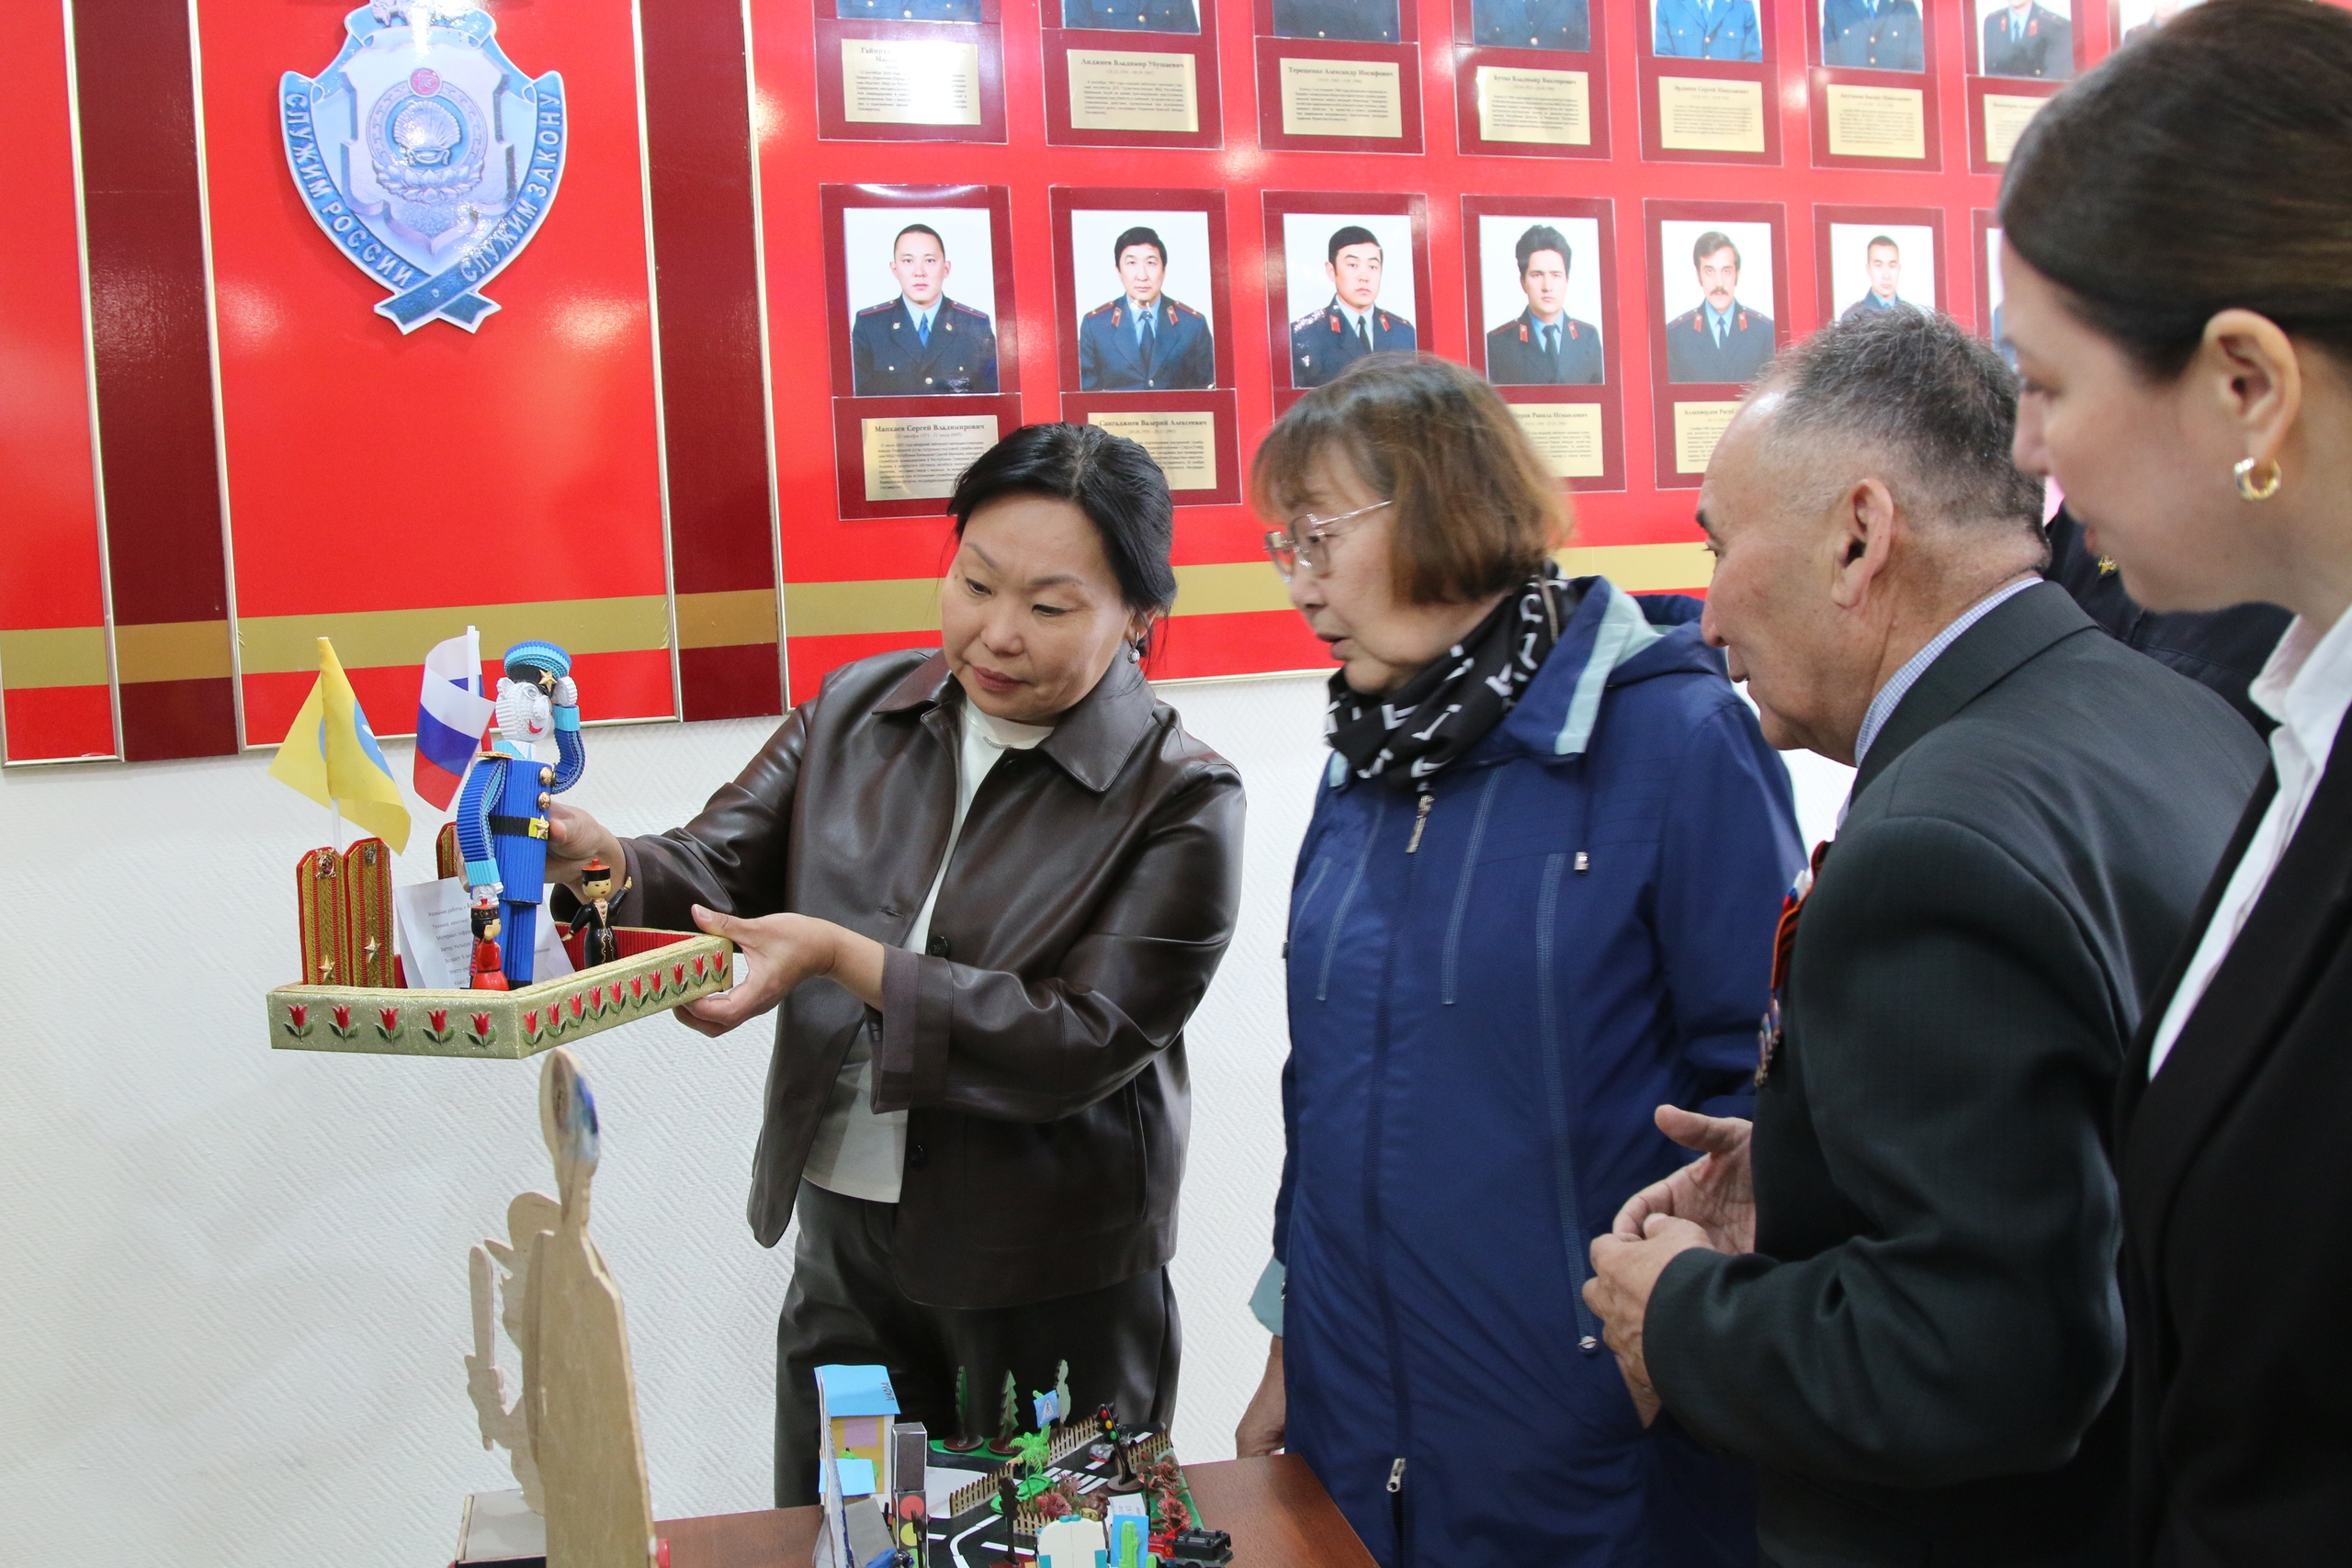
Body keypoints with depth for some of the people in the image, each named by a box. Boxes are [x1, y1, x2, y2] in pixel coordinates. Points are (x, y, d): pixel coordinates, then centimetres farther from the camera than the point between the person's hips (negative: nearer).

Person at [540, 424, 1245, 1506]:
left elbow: (1089, 1041, -20)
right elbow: (713, 872, -1)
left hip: (1052, 1289, -4)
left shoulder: (1180, 798, -13)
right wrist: (604, 864, -25)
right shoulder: (856, 714, 2)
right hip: (841, 1246, 4)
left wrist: (845, 960, -27)